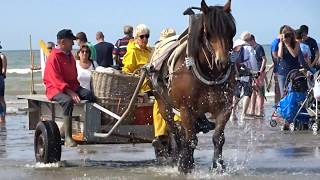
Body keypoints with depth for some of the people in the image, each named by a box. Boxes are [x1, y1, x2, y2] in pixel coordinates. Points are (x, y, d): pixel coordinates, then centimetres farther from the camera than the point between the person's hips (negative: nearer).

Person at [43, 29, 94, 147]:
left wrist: (77, 88, 7)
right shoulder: (53, 58, -11)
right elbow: (56, 80, -19)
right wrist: (71, 93, -27)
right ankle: (68, 138, -39)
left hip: (71, 87, 8)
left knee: (90, 95, -16)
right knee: (68, 101, -38)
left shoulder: (70, 56, 18)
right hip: (56, 89, -8)